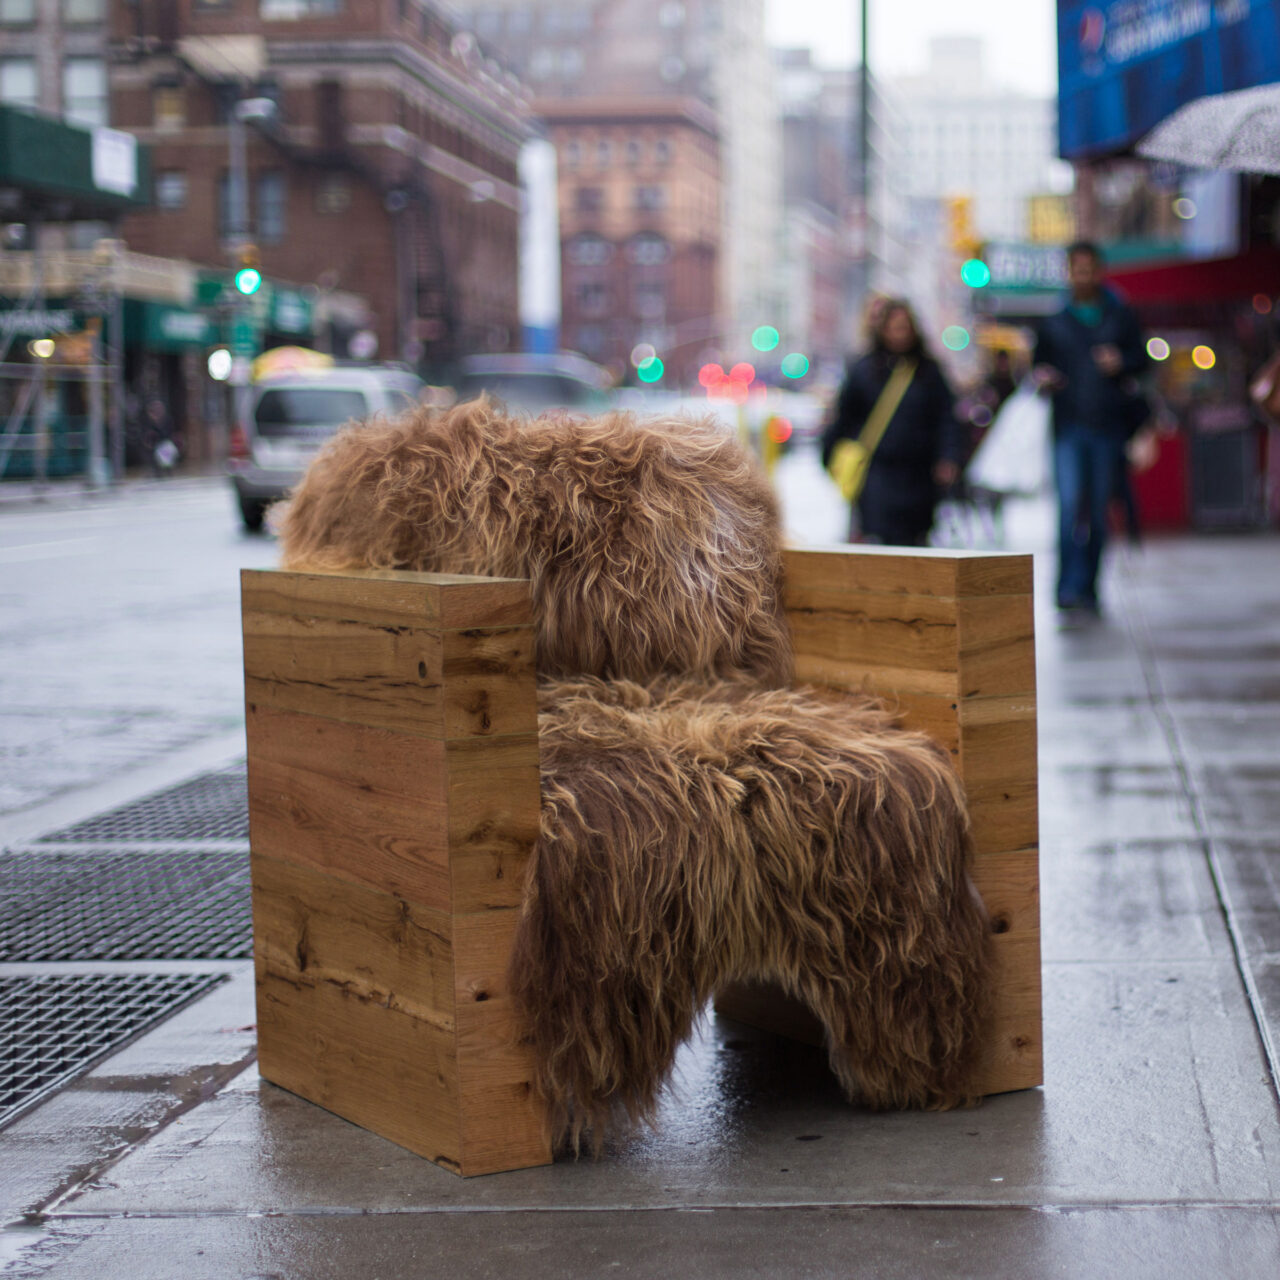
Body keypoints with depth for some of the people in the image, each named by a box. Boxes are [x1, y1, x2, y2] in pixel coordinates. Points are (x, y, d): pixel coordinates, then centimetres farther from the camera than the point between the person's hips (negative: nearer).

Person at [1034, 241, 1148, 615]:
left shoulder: (1121, 317, 10)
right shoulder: (1054, 321, 9)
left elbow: (1141, 358, 12)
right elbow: (1040, 362, 15)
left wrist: (1121, 363, -10)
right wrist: (1043, 377, -7)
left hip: (1109, 427, 1)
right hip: (1069, 426, -1)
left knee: (1098, 510, 6)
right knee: (1070, 506, -15)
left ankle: (1088, 588, 17)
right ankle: (1069, 586, -16)